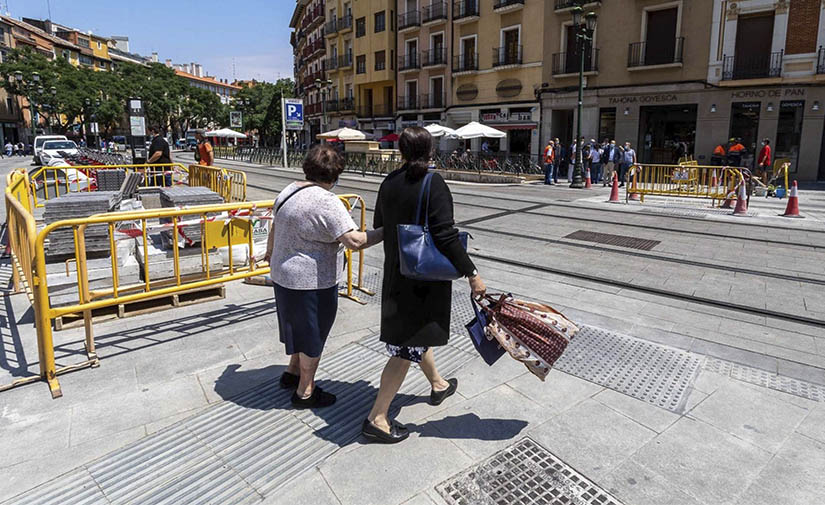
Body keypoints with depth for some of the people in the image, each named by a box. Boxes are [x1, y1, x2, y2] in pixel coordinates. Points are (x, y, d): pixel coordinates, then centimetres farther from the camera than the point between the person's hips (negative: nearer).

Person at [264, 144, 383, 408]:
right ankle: (305, 392, 24)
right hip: (312, 281, -9)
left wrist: (270, 251, 37)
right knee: (313, 334, 9)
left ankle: (293, 371, 44)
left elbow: (275, 227, 20)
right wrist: (385, 232, -17)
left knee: (300, 326, 27)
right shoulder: (326, 202, -23)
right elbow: (354, 241, -30)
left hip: (284, 275, 9)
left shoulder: (288, 191, 5)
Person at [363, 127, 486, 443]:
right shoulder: (433, 184, -18)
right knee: (408, 348, 1)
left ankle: (438, 385, 48)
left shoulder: (389, 183, 2)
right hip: (424, 279, -8)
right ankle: (377, 418, 7)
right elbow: (446, 236, -23)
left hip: (396, 274, 8)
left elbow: (379, 227, 13)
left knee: (416, 334, 24)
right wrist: (472, 274, -17)